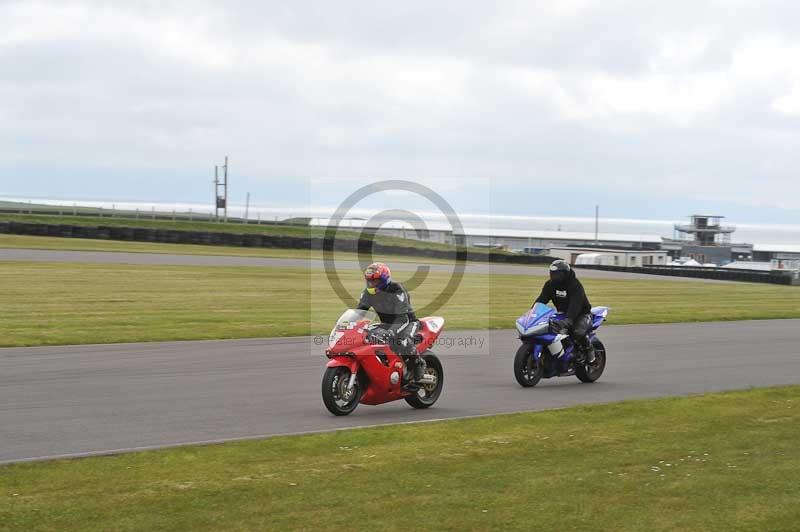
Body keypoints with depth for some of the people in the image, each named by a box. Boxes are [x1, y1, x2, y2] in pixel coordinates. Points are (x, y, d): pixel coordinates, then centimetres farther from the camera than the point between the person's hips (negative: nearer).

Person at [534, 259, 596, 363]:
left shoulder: (575, 286, -25)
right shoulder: (550, 285, -2)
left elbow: (575, 305, -38)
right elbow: (541, 299, -9)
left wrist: (568, 320, -55)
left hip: (582, 314, -7)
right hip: (562, 314, 7)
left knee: (577, 332, -36)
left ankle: (589, 350, -8)